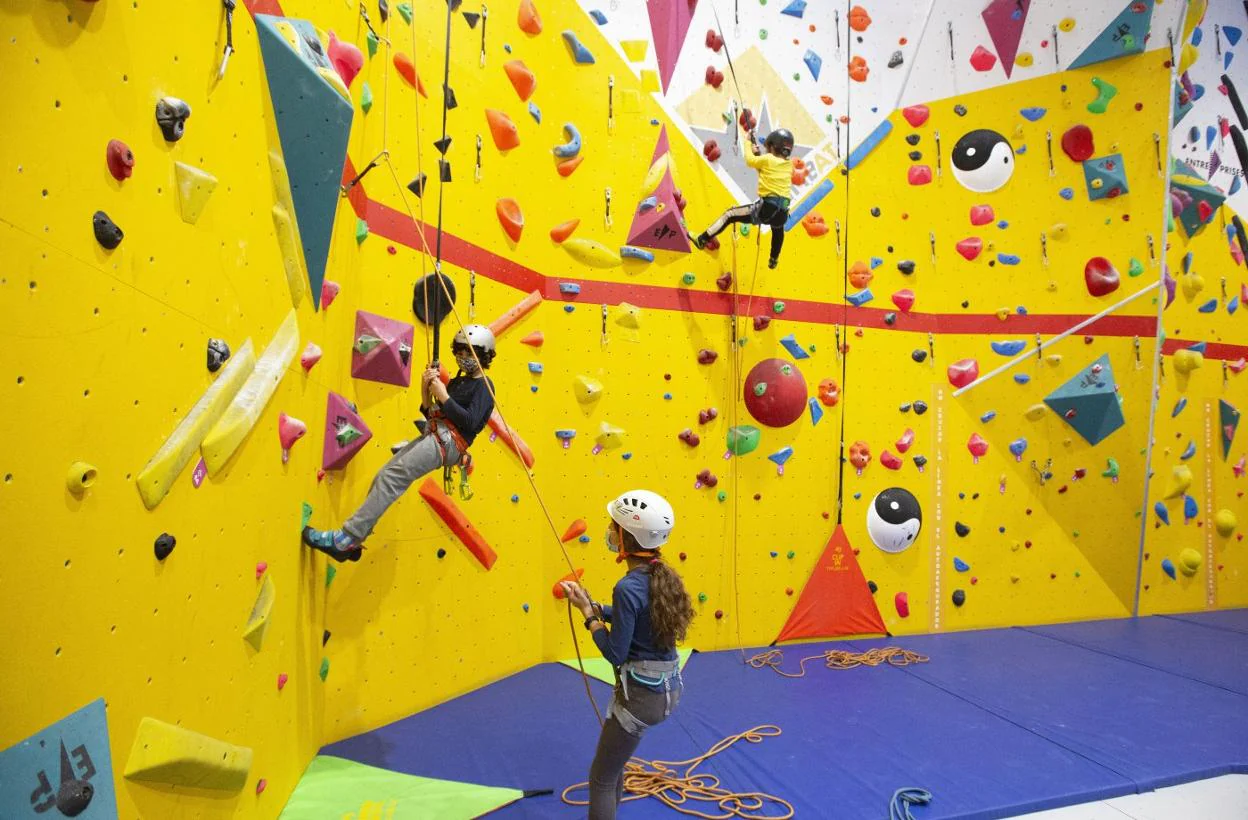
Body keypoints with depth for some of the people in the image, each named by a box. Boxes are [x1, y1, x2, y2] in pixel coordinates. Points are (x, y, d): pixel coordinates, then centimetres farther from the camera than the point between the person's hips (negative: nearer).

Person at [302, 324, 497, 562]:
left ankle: (346, 538, -21)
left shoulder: (484, 386, -1)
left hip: (448, 441, -9)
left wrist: (443, 396, -14)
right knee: (383, 478, 1)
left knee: (391, 478, -20)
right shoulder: (458, 382, 24)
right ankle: (351, 543, 8)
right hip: (433, 436, 9)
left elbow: (470, 422, -17)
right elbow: (431, 413, 21)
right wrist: (425, 389, 4)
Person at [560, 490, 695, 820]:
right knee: (613, 763, 30)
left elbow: (615, 654, -21)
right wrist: (590, 604, 3)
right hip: (667, 688, 9)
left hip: (640, 694, -9)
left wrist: (588, 614, -11)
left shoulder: (627, 587, -26)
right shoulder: (662, 575, -1)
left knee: (601, 778, 12)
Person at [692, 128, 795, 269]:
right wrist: (759, 153, 27)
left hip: (768, 207, -6)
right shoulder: (789, 164, 13)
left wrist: (749, 143, 31)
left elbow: (749, 160, 16)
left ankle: (701, 240, 6)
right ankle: (774, 260, 60)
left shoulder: (768, 159, -2)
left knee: (729, 214, 8)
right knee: (778, 230, 42)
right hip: (783, 212, 6)